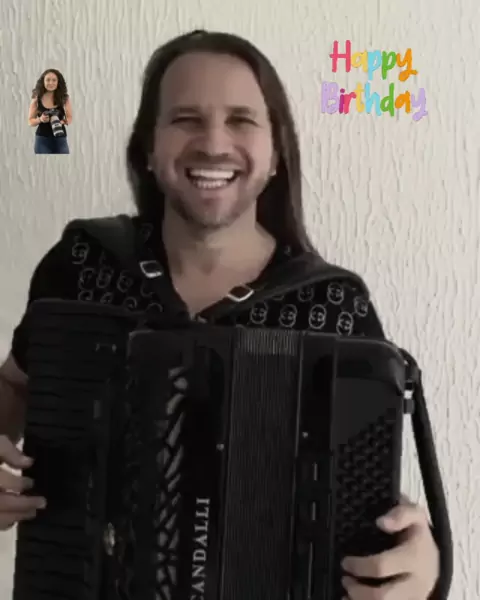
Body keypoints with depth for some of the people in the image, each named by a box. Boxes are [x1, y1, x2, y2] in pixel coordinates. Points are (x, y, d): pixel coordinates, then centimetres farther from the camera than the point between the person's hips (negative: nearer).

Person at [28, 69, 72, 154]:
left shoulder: (64, 98, -1)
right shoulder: (36, 99, -2)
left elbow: (70, 118, 9)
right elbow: (30, 121, 5)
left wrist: (63, 121, -14)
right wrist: (40, 119, -16)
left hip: (60, 139, 1)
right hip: (42, 140, -1)